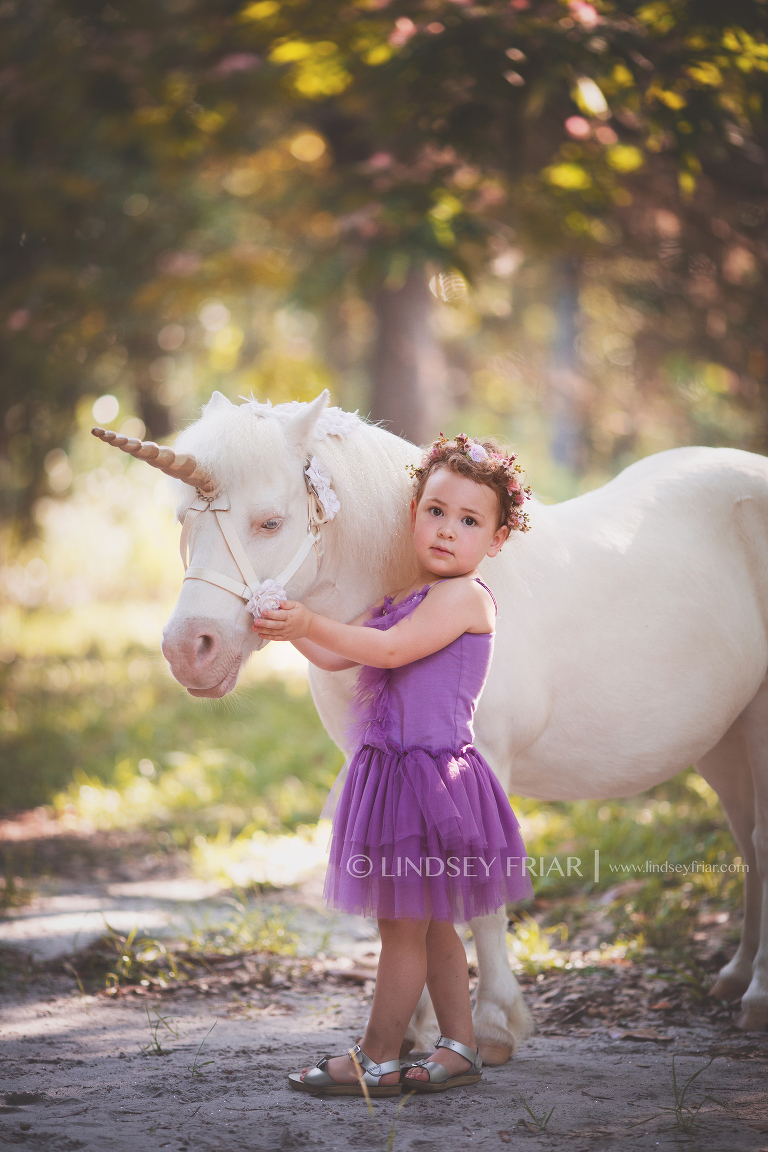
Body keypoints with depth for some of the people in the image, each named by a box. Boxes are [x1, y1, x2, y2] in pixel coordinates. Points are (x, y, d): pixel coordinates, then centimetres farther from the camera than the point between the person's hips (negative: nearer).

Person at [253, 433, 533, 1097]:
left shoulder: (466, 597, -12)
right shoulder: (402, 599, 17)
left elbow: (390, 648, -22)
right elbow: (337, 656, 15)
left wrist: (313, 624, -25)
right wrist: (290, 626, -1)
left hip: (429, 772, -9)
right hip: (392, 770, 10)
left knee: (403, 921, -1)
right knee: (431, 923, 15)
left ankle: (377, 1060, 6)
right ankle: (459, 1050, 23)